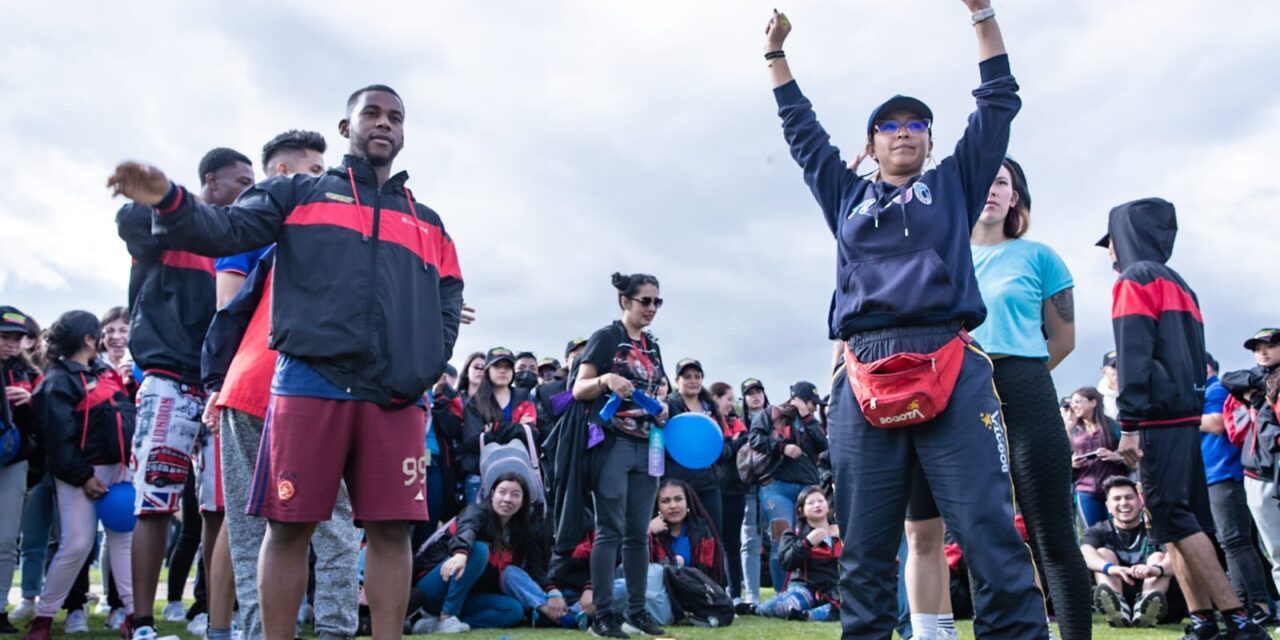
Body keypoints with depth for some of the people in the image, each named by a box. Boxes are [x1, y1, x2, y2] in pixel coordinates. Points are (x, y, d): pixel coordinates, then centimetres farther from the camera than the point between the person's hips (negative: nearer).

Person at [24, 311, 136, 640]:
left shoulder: (103, 371, 15)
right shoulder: (58, 381, -10)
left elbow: (126, 414, 20)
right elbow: (59, 437, -16)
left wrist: (131, 461, 12)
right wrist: (82, 477, -18)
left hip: (117, 467, 7)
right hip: (81, 472, -7)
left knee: (124, 538, 4)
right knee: (76, 545, -7)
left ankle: (133, 612, 7)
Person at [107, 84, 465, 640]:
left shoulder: (427, 223, 22)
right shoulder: (299, 193, 15)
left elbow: (448, 305, 19)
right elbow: (228, 231, 1)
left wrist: (425, 371, 4)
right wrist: (170, 201, -19)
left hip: (396, 398, 2)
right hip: (309, 384, -2)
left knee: (391, 528, 0)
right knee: (289, 524, -1)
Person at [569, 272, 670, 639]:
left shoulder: (652, 346, 15)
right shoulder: (606, 337, -4)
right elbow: (579, 390, -8)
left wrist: (662, 410, 3)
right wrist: (605, 379, -27)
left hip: (646, 446, 6)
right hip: (611, 442, -6)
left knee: (639, 533, 7)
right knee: (611, 530, -7)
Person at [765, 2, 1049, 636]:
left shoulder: (952, 184, 23)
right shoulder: (848, 194, 26)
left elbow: (999, 102, 22)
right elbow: (802, 129, 34)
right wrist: (776, 55, 38)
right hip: (863, 375, 2)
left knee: (990, 531, -10)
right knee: (864, 547, 1)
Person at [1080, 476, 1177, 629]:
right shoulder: (1099, 531, 5)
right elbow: (1086, 553, -19)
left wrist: (1157, 569, -43)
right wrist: (1110, 568, -42)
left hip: (1154, 604, -1)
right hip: (1114, 600, 1)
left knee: (1158, 557, -17)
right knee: (1102, 553, -14)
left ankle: (1145, 604, -45)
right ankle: (1118, 607, -41)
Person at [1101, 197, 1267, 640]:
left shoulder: (1135, 280, -4)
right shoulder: (1179, 285, 24)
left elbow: (1134, 357, -15)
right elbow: (1195, 358, 21)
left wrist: (1128, 424, -19)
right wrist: (1191, 410, 19)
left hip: (1159, 418, -9)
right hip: (1187, 415, 9)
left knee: (1174, 520, -11)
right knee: (1181, 521, 8)